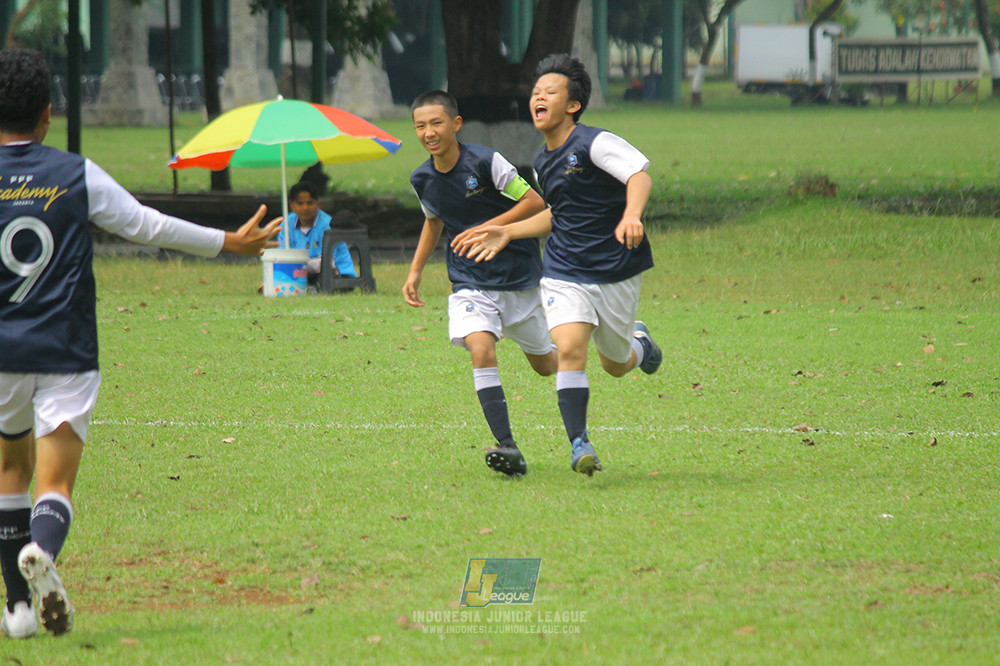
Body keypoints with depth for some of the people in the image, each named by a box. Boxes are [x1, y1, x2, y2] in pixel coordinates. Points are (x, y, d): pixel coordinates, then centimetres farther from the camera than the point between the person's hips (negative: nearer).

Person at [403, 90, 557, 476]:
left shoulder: (485, 162, -18)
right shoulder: (422, 180, -2)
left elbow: (534, 202, -14)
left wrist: (488, 229, -22)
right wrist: (415, 271, 14)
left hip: (519, 277, -2)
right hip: (470, 282, 2)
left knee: (546, 365, 12)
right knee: (481, 352, -23)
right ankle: (507, 448, -26)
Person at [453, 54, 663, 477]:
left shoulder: (594, 143, -13)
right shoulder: (543, 161, 10)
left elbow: (639, 174, -27)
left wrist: (631, 216, -46)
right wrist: (506, 233, 17)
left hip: (616, 274, -4)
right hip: (564, 274, 4)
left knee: (615, 365, 11)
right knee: (569, 350, -19)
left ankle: (638, 342, 48)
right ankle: (579, 445, -17)